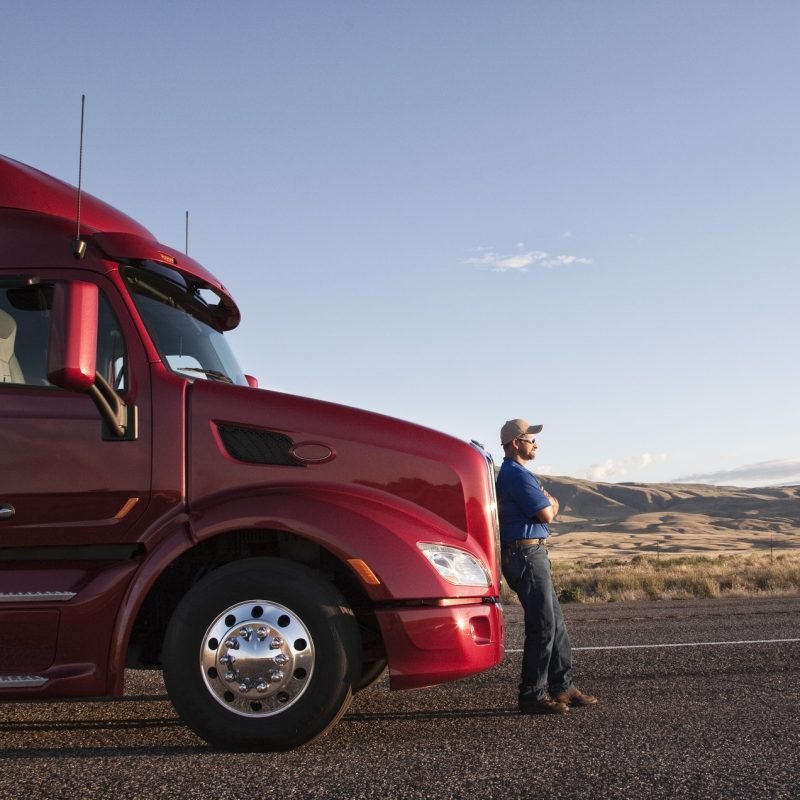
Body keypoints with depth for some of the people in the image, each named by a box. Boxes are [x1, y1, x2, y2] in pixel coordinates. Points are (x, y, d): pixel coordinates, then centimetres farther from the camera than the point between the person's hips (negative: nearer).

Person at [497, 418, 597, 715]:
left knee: (555, 622, 13)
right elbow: (547, 514, -14)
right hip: (526, 554, -11)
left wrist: (546, 503, -1)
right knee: (542, 626, -7)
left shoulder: (511, 473, 19)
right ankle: (532, 695, -2)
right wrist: (552, 504, 6)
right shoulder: (517, 474, -15)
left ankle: (561, 687, 20)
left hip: (533, 554, 11)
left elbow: (543, 509, 19)